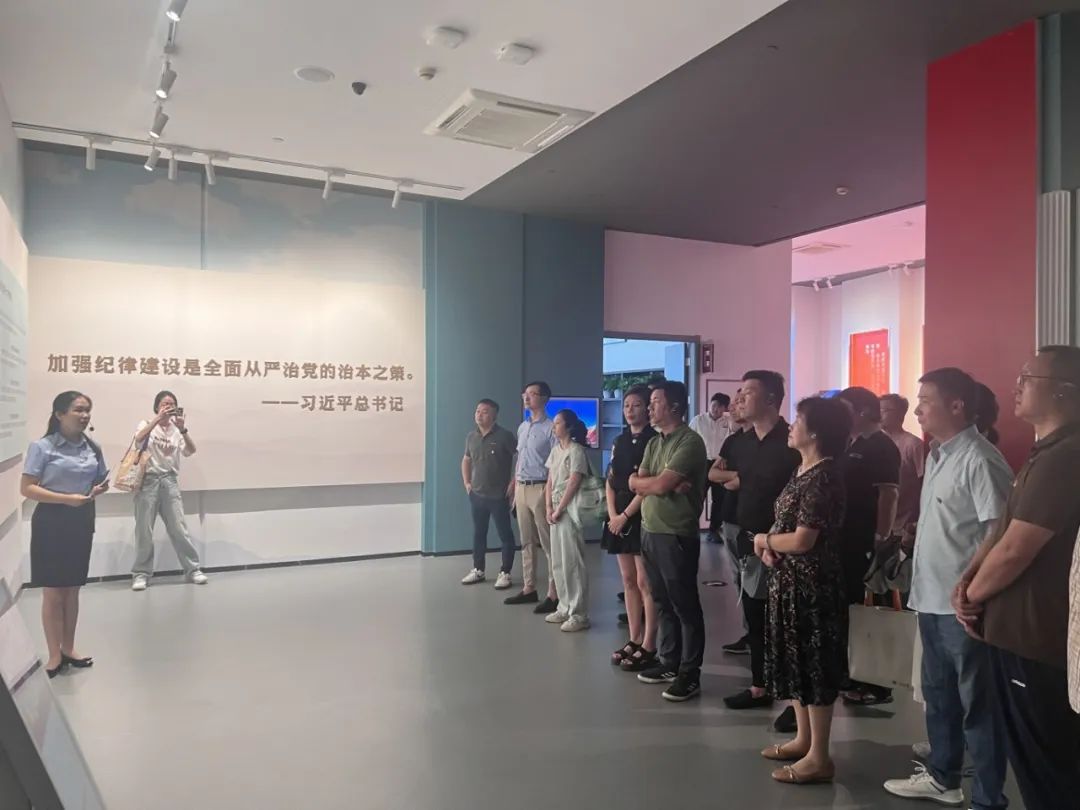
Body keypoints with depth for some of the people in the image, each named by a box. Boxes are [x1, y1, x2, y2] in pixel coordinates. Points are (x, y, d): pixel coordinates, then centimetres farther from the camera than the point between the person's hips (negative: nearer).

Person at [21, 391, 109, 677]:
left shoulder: (93, 448, 7)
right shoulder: (42, 447, -9)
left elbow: (100, 481, 18)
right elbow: (26, 488, -13)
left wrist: (100, 489, -6)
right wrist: (67, 498, -23)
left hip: (81, 522, 5)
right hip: (51, 522, -5)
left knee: (72, 590, 14)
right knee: (53, 592, 3)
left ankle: (68, 649, 26)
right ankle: (55, 655, 14)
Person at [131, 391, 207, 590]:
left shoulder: (177, 430, 10)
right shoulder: (147, 424, 5)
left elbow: (191, 451, -6)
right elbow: (139, 439, -18)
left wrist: (183, 429, -19)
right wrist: (158, 419, -25)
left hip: (169, 480, 2)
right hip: (148, 480, -2)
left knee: (179, 527, 2)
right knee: (144, 529, 2)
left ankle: (192, 569, 9)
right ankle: (141, 573, 12)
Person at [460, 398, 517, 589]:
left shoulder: (504, 436, -12)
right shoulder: (471, 436, 7)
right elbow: (466, 460, 22)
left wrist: (514, 482, -13)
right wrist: (466, 482, 12)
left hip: (499, 495, -6)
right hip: (476, 495, 6)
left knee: (505, 534, 1)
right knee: (478, 533, 14)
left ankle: (505, 573, 10)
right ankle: (478, 570, 25)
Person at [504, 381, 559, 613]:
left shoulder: (550, 428, -10)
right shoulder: (522, 427, 15)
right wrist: (515, 490, 17)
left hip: (540, 489, -8)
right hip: (522, 489, 8)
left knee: (548, 544, -3)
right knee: (527, 542, 13)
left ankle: (553, 595, 1)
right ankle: (529, 589, 22)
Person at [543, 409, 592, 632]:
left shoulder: (576, 450, -11)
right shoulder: (555, 450, 13)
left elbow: (573, 484, -15)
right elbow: (550, 481, 12)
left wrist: (559, 511, -13)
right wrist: (548, 508, 1)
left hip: (570, 511, -8)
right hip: (555, 510, 8)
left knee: (572, 563, -6)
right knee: (558, 563, 12)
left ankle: (579, 614, 0)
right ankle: (565, 608, 22)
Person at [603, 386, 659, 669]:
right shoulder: (619, 441, 13)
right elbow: (610, 481, 11)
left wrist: (626, 515, -12)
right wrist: (613, 514, -2)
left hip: (642, 517, -7)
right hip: (619, 517, 7)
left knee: (645, 583, -4)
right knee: (628, 581, 11)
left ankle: (649, 647, 3)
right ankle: (634, 640, 19)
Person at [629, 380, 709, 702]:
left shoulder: (690, 441, -13)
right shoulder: (654, 443, 14)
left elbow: (661, 485, -20)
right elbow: (636, 484, 5)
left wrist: (643, 481, 0)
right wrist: (661, 482, -13)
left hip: (676, 536, -8)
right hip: (650, 532, 8)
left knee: (685, 606, 2)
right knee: (663, 603, 16)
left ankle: (689, 674, 10)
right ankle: (668, 663, 27)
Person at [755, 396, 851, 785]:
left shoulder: (823, 478, -21)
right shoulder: (804, 471, 10)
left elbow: (802, 541, -23)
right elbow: (787, 522, 16)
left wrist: (765, 541, -6)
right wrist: (771, 547, -3)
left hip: (812, 585, -10)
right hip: (790, 581, 10)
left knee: (815, 666, 1)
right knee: (795, 662, 18)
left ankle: (819, 757, 14)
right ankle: (803, 738, 32)